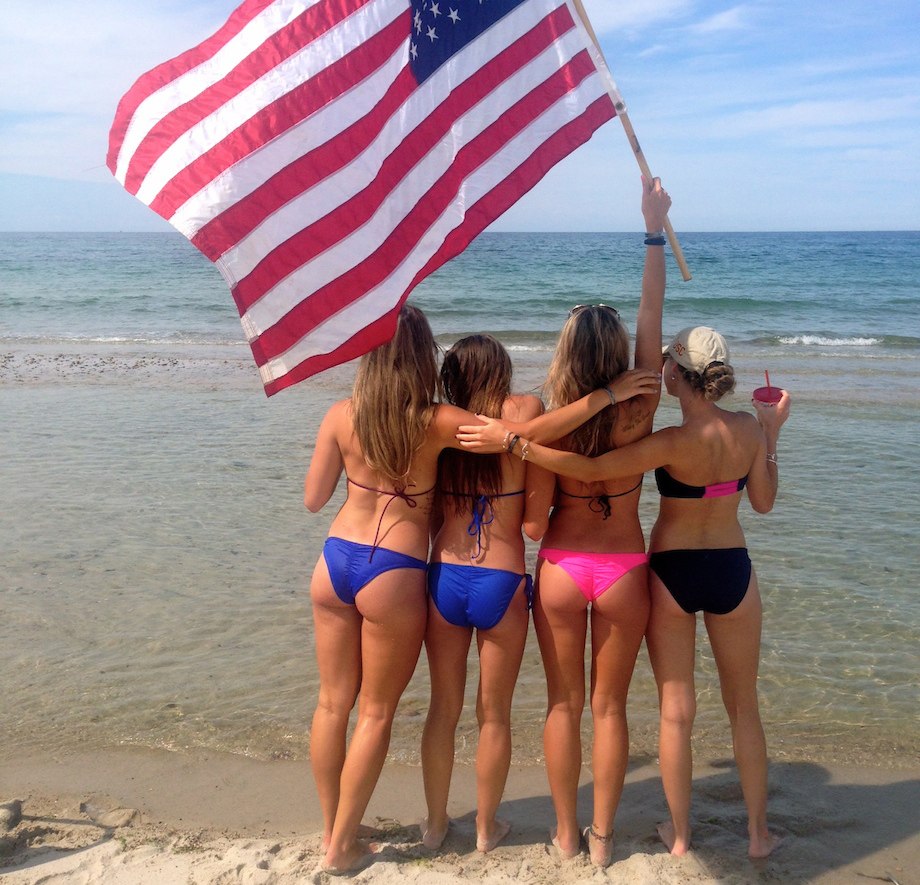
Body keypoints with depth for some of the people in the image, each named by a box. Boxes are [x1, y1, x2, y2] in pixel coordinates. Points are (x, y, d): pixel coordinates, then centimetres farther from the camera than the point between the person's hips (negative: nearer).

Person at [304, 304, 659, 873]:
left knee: (333, 703, 17)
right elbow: (532, 432, -19)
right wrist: (606, 395, -13)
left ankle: (331, 831, 32)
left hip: (334, 564, 4)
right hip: (392, 577, -4)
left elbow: (313, 499, 4)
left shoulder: (341, 416, -3)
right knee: (376, 713, 12)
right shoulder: (435, 423, -14)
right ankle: (343, 847, 22)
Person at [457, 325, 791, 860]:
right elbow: (765, 501, 5)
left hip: (671, 574, -3)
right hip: (732, 573, 4)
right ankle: (759, 832, 27)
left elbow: (591, 470, -29)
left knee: (676, 710, 10)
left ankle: (680, 835, 21)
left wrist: (513, 441, -27)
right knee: (744, 705, 18)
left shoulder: (676, 442, -22)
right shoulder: (749, 429, -8)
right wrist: (772, 434, 14)